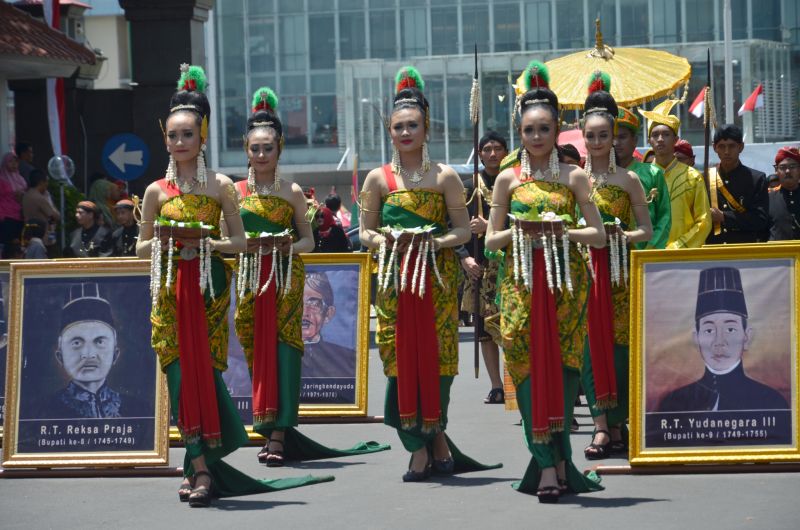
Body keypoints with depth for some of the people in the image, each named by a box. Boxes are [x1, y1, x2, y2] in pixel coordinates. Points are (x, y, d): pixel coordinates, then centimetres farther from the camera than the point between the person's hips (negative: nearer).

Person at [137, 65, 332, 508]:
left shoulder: (220, 186, 3)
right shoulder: (157, 190, 7)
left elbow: (240, 242, 4)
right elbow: (141, 247, 12)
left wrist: (206, 242, -13)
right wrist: (160, 242, -8)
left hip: (209, 285, -2)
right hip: (170, 288, 2)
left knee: (204, 367, -5)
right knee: (180, 368, -4)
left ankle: (200, 464, 2)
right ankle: (200, 463, 0)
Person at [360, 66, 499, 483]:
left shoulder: (445, 177, 4)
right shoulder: (379, 179, 7)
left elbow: (463, 230, 4)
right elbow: (365, 232, 9)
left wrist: (436, 242, -14)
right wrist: (390, 241, -11)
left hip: (437, 278, -1)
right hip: (395, 279, 1)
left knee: (436, 357, -2)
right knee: (401, 358, -4)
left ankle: (429, 442, 12)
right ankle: (428, 446, 3)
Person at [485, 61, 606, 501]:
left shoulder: (574, 177, 6)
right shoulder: (508, 179, 8)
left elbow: (599, 235, 4)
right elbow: (491, 240, 9)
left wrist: (562, 232, -12)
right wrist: (518, 233, -10)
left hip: (566, 281, 0)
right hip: (521, 281, 0)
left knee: (563, 365, -4)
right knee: (529, 366, -8)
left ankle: (554, 459, 4)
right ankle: (550, 465, -9)